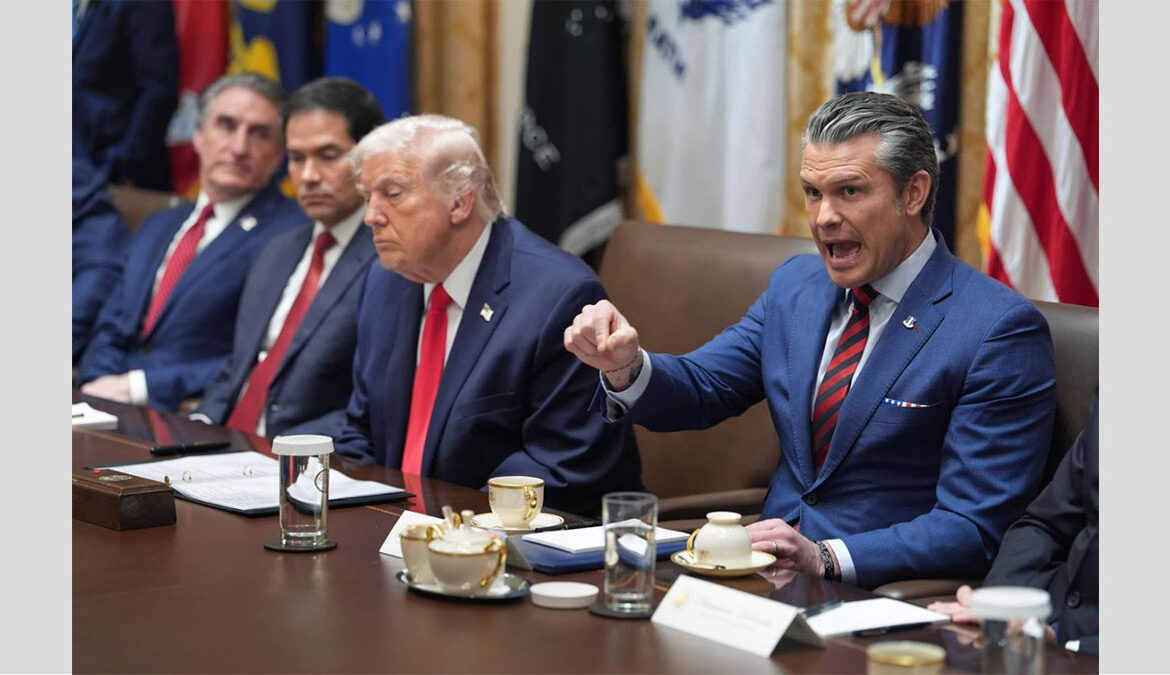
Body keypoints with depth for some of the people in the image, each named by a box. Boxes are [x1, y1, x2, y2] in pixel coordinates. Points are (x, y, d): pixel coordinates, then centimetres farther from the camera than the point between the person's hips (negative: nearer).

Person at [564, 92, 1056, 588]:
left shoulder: (999, 331, -12)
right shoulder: (795, 286, 11)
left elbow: (974, 530, -15)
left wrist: (825, 558, -26)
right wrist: (625, 364, -11)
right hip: (768, 572, 7)